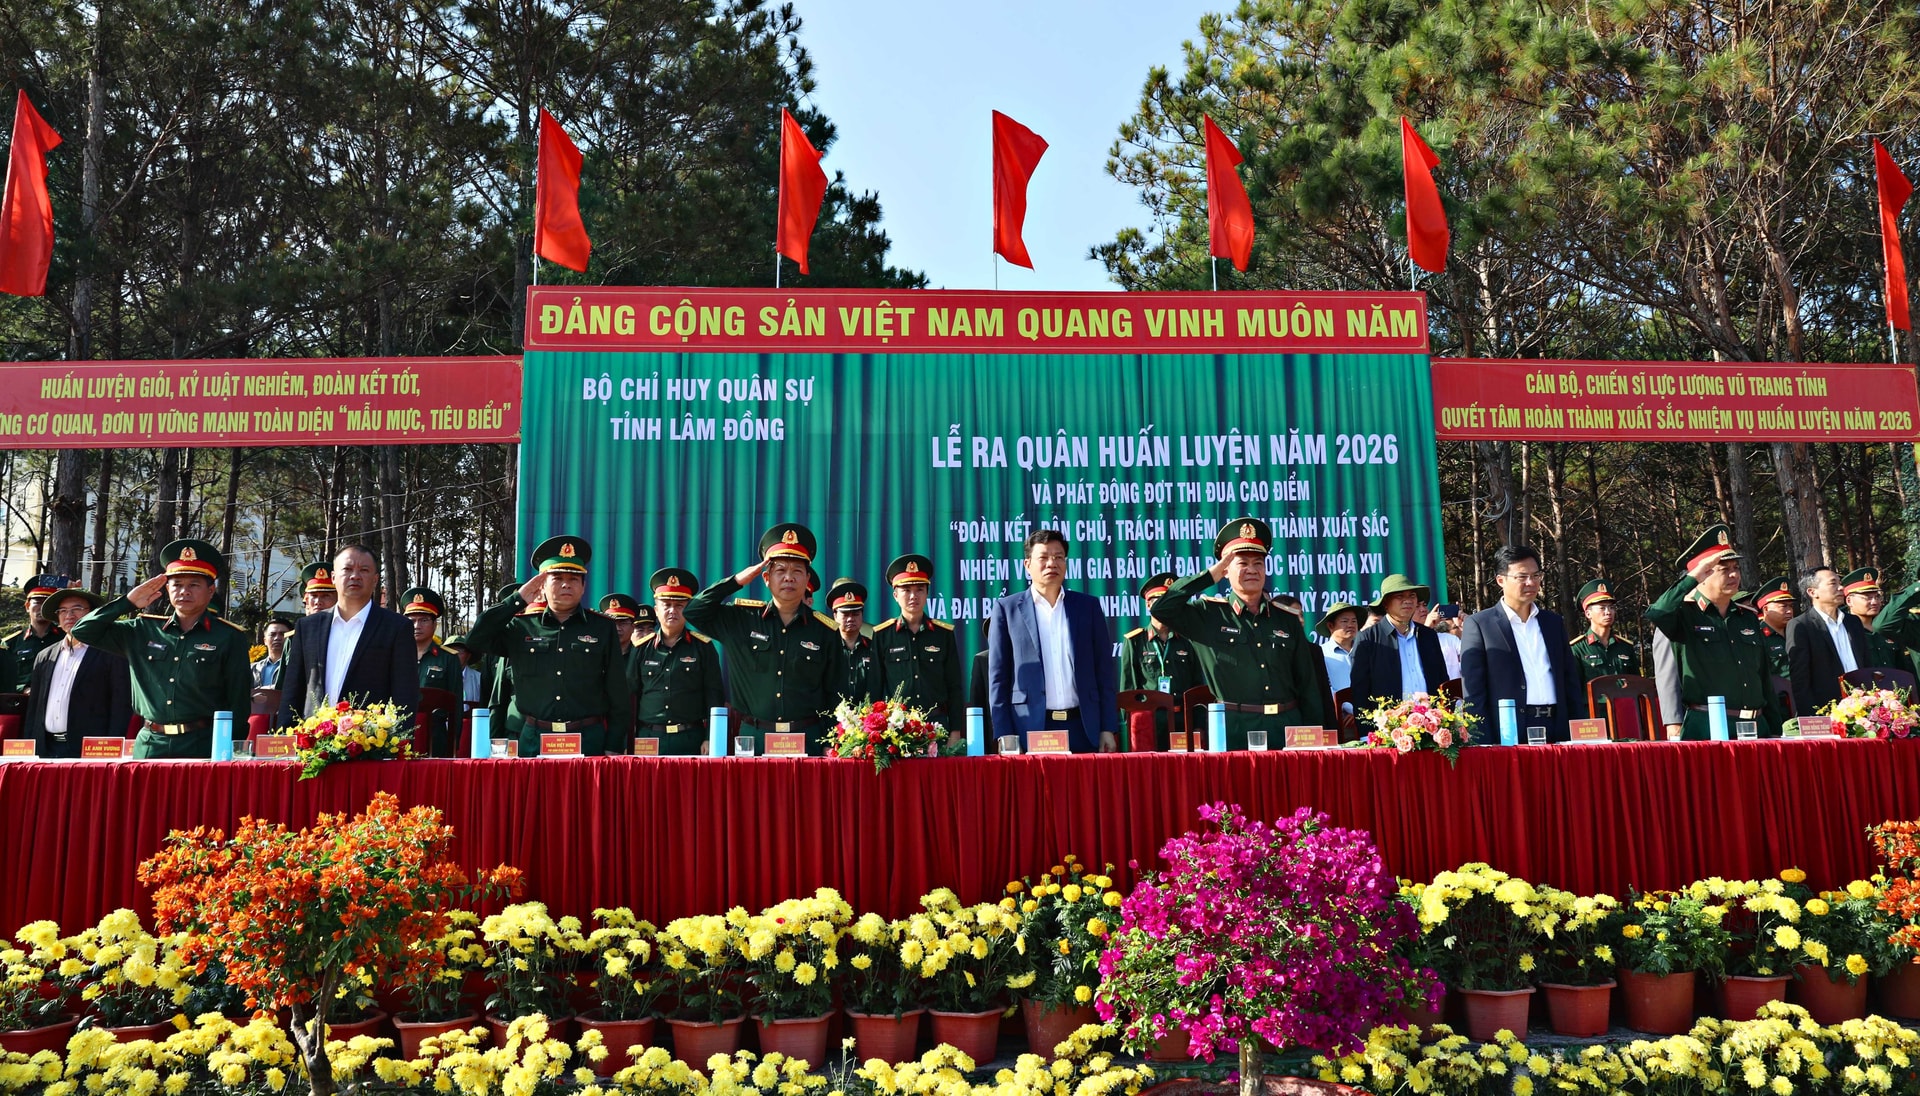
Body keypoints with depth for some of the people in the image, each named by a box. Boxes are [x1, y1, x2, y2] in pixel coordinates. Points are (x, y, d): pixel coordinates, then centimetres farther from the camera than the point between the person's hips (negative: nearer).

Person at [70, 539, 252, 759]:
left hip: (203, 747, -3)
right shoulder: (143, 630, 13)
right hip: (149, 746, 3)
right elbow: (84, 631, 15)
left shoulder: (230, 638, 2)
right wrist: (128, 602, 6)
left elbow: (240, 704, 2)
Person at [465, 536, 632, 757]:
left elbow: (619, 694, 6)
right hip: (530, 742, 0)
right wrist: (517, 599, -3)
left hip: (587, 741, 0)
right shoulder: (520, 626, 8)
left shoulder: (602, 628, 7)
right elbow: (474, 640, -6)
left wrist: (614, 747, 0)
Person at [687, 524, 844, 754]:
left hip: (807, 741, 0)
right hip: (752, 738, 0)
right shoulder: (741, 620, 6)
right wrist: (737, 581, 0)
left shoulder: (825, 632, 4)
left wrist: (829, 745, -1)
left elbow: (834, 698, 6)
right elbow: (693, 611, 6)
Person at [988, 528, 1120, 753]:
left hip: (1083, 729, 2)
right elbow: (998, 678, 3)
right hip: (1031, 730, -2)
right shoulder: (1006, 608, 5)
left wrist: (1108, 729, 3)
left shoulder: (1088, 606, 11)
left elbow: (1105, 671, 10)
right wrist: (1005, 737, -4)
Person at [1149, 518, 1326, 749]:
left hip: (1286, 728, 3)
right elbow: (1161, 608, -12)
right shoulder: (1208, 614, 3)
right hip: (1233, 732, -3)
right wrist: (1210, 576, -7)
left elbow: (1309, 687, 13)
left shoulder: (1288, 621, 11)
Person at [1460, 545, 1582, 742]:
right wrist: (1485, 744, -11)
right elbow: (1472, 694, -4)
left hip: (1557, 732, 4)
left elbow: (1571, 681, 18)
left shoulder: (1553, 622, 16)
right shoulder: (1479, 625, 0)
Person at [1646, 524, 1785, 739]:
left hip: (1756, 727, 6)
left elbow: (1765, 681, 21)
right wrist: (1692, 577, -18)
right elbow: (1655, 615, -27)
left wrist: (1775, 732, 17)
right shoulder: (1685, 615, -1)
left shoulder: (1748, 619, 18)